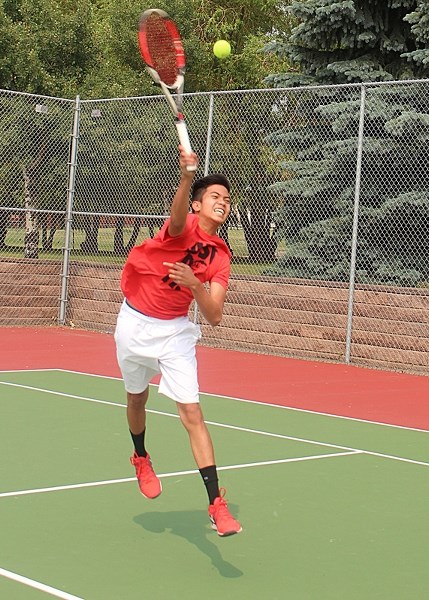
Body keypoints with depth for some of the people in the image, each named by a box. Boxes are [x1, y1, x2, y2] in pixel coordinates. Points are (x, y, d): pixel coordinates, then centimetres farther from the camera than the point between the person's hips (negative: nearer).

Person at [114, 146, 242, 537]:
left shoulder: (220, 257, -7)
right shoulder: (183, 228, -16)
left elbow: (214, 316, -15)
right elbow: (178, 215, -43)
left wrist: (194, 284, -34)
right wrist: (187, 178, -62)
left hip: (176, 331, 1)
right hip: (135, 324, -1)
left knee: (192, 413, -9)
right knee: (137, 399, 18)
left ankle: (217, 505, -11)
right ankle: (141, 458, 49)